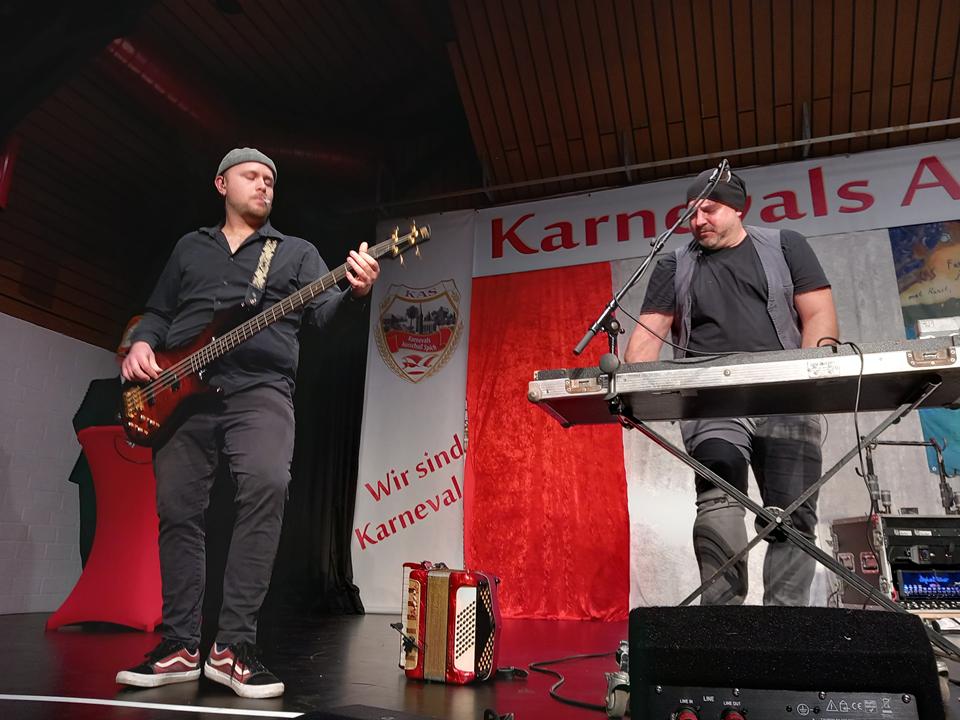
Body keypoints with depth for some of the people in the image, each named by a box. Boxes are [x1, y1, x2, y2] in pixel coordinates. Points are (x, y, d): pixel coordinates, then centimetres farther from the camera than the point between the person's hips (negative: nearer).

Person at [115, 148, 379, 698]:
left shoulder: (297, 252, 17)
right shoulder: (190, 247, 24)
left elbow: (327, 311, 2)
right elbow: (158, 313, 25)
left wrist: (357, 293, -21)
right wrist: (142, 343, 2)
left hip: (260, 391, -3)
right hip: (179, 394, 3)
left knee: (267, 486, -26)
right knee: (178, 508, 0)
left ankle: (234, 646, -17)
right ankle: (181, 646, 15)